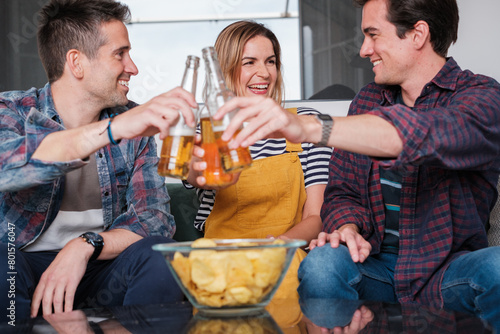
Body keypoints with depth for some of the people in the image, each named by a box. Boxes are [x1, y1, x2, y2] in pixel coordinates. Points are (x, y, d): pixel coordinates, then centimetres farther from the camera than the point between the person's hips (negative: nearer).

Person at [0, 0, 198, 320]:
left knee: (159, 253, -27)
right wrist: (113, 128, -41)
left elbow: (155, 215, -5)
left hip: (98, 268, 3)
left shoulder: (135, 125, 4)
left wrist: (85, 246, -23)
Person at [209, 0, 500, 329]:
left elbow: (431, 134, -32)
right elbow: (343, 190, 12)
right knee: (322, 263, -30)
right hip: (378, 264, 3)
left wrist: (309, 127, -44)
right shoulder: (368, 100, 12)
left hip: (449, 272, -3)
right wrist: (348, 227, -15)